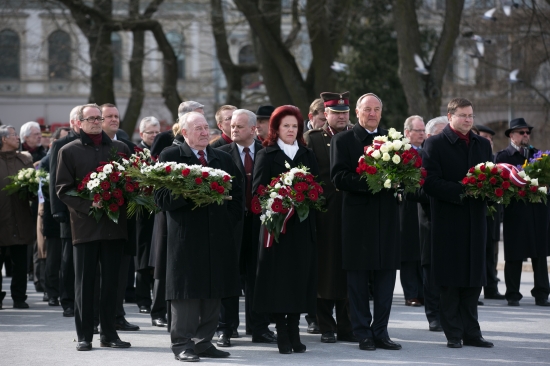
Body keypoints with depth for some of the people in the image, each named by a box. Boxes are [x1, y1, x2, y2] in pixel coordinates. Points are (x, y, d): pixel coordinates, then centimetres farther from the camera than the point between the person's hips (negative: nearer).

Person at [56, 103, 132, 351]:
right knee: (85, 282, 2)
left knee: (111, 282, 5)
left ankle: (109, 333, 12)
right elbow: (63, 189, 0)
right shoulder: (69, 151, 4)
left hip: (114, 225, 2)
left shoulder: (120, 149, 11)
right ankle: (84, 335, 7)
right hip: (85, 226, -2)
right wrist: (88, 206, -14)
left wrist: (121, 203, -7)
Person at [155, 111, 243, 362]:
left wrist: (230, 221, 6)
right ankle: (182, 344, 3)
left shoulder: (223, 159, 17)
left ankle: (203, 341, 14)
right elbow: (162, 198, -7)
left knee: (214, 293, 6)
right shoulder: (170, 156, 1)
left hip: (218, 237, 5)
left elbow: (237, 194, 19)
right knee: (186, 292, -4)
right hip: (186, 236, -5)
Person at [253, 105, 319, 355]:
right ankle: (282, 334, -1)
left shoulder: (307, 155, 16)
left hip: (303, 225, 3)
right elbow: (258, 191, -3)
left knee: (300, 276, 1)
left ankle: (294, 332, 6)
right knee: (279, 278, -5)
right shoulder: (266, 156, 5)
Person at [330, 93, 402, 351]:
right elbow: (338, 177, -9)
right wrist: (369, 182, -21)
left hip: (387, 216, 4)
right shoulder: (343, 140, 2)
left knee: (386, 276, 5)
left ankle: (380, 332, 13)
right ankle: (363, 334, 8)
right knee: (359, 279, 2)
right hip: (357, 216, -4)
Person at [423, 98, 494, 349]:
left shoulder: (482, 144, 15)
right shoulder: (435, 144, -3)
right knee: (450, 281, 0)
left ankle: (471, 333, 13)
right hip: (448, 221, -5)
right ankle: (453, 334, 5)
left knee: (473, 280, 7)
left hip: (475, 220, 5)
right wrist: (462, 190, -21)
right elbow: (431, 183, -11)